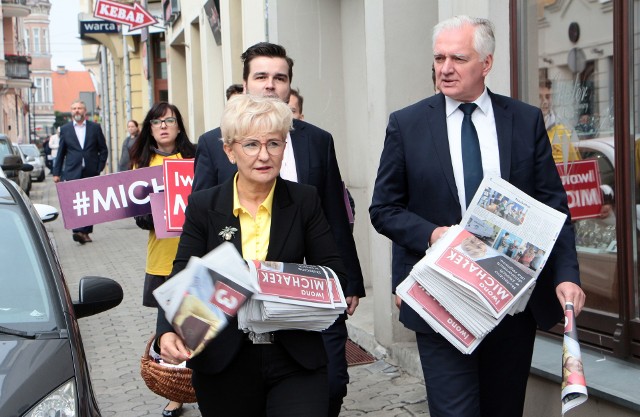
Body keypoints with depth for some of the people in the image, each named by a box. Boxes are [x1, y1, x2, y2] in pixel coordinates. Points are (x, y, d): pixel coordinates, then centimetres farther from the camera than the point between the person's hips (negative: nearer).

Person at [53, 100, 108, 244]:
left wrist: (99, 168, -1)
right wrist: (56, 173, 6)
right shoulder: (65, 129, 8)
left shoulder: (95, 128, 7)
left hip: (91, 173, 1)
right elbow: (61, 153, 10)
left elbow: (103, 150, 9)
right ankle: (78, 231, -23)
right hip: (73, 173, -1)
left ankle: (85, 232, 15)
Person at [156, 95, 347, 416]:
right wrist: (168, 332, -23)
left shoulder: (305, 201, 1)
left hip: (296, 359, 0)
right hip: (224, 365, 0)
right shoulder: (203, 206, 0)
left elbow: (333, 273, 1)